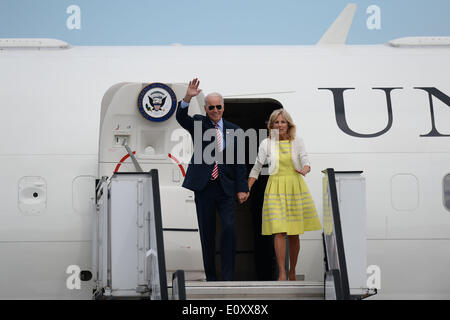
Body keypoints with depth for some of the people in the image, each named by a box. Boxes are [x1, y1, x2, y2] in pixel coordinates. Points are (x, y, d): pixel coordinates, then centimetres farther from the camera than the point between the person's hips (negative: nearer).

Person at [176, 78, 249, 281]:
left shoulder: (233, 130, 9)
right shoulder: (198, 123, 6)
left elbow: (239, 162, 8)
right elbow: (181, 117, -16)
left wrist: (242, 188, 2)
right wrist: (188, 98, -33)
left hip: (226, 188, 1)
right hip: (204, 187, -1)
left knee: (229, 228, -12)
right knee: (207, 232, 4)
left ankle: (228, 277, -7)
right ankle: (211, 276, 14)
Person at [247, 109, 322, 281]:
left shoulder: (297, 142, 6)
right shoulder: (266, 144, 3)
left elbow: (305, 161, -4)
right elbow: (256, 168, 9)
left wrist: (305, 169, -28)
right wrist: (247, 189, 2)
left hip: (296, 188, 2)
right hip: (276, 188, -1)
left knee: (294, 233, 6)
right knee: (279, 231, -13)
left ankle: (292, 271, 19)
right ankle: (282, 273, -12)